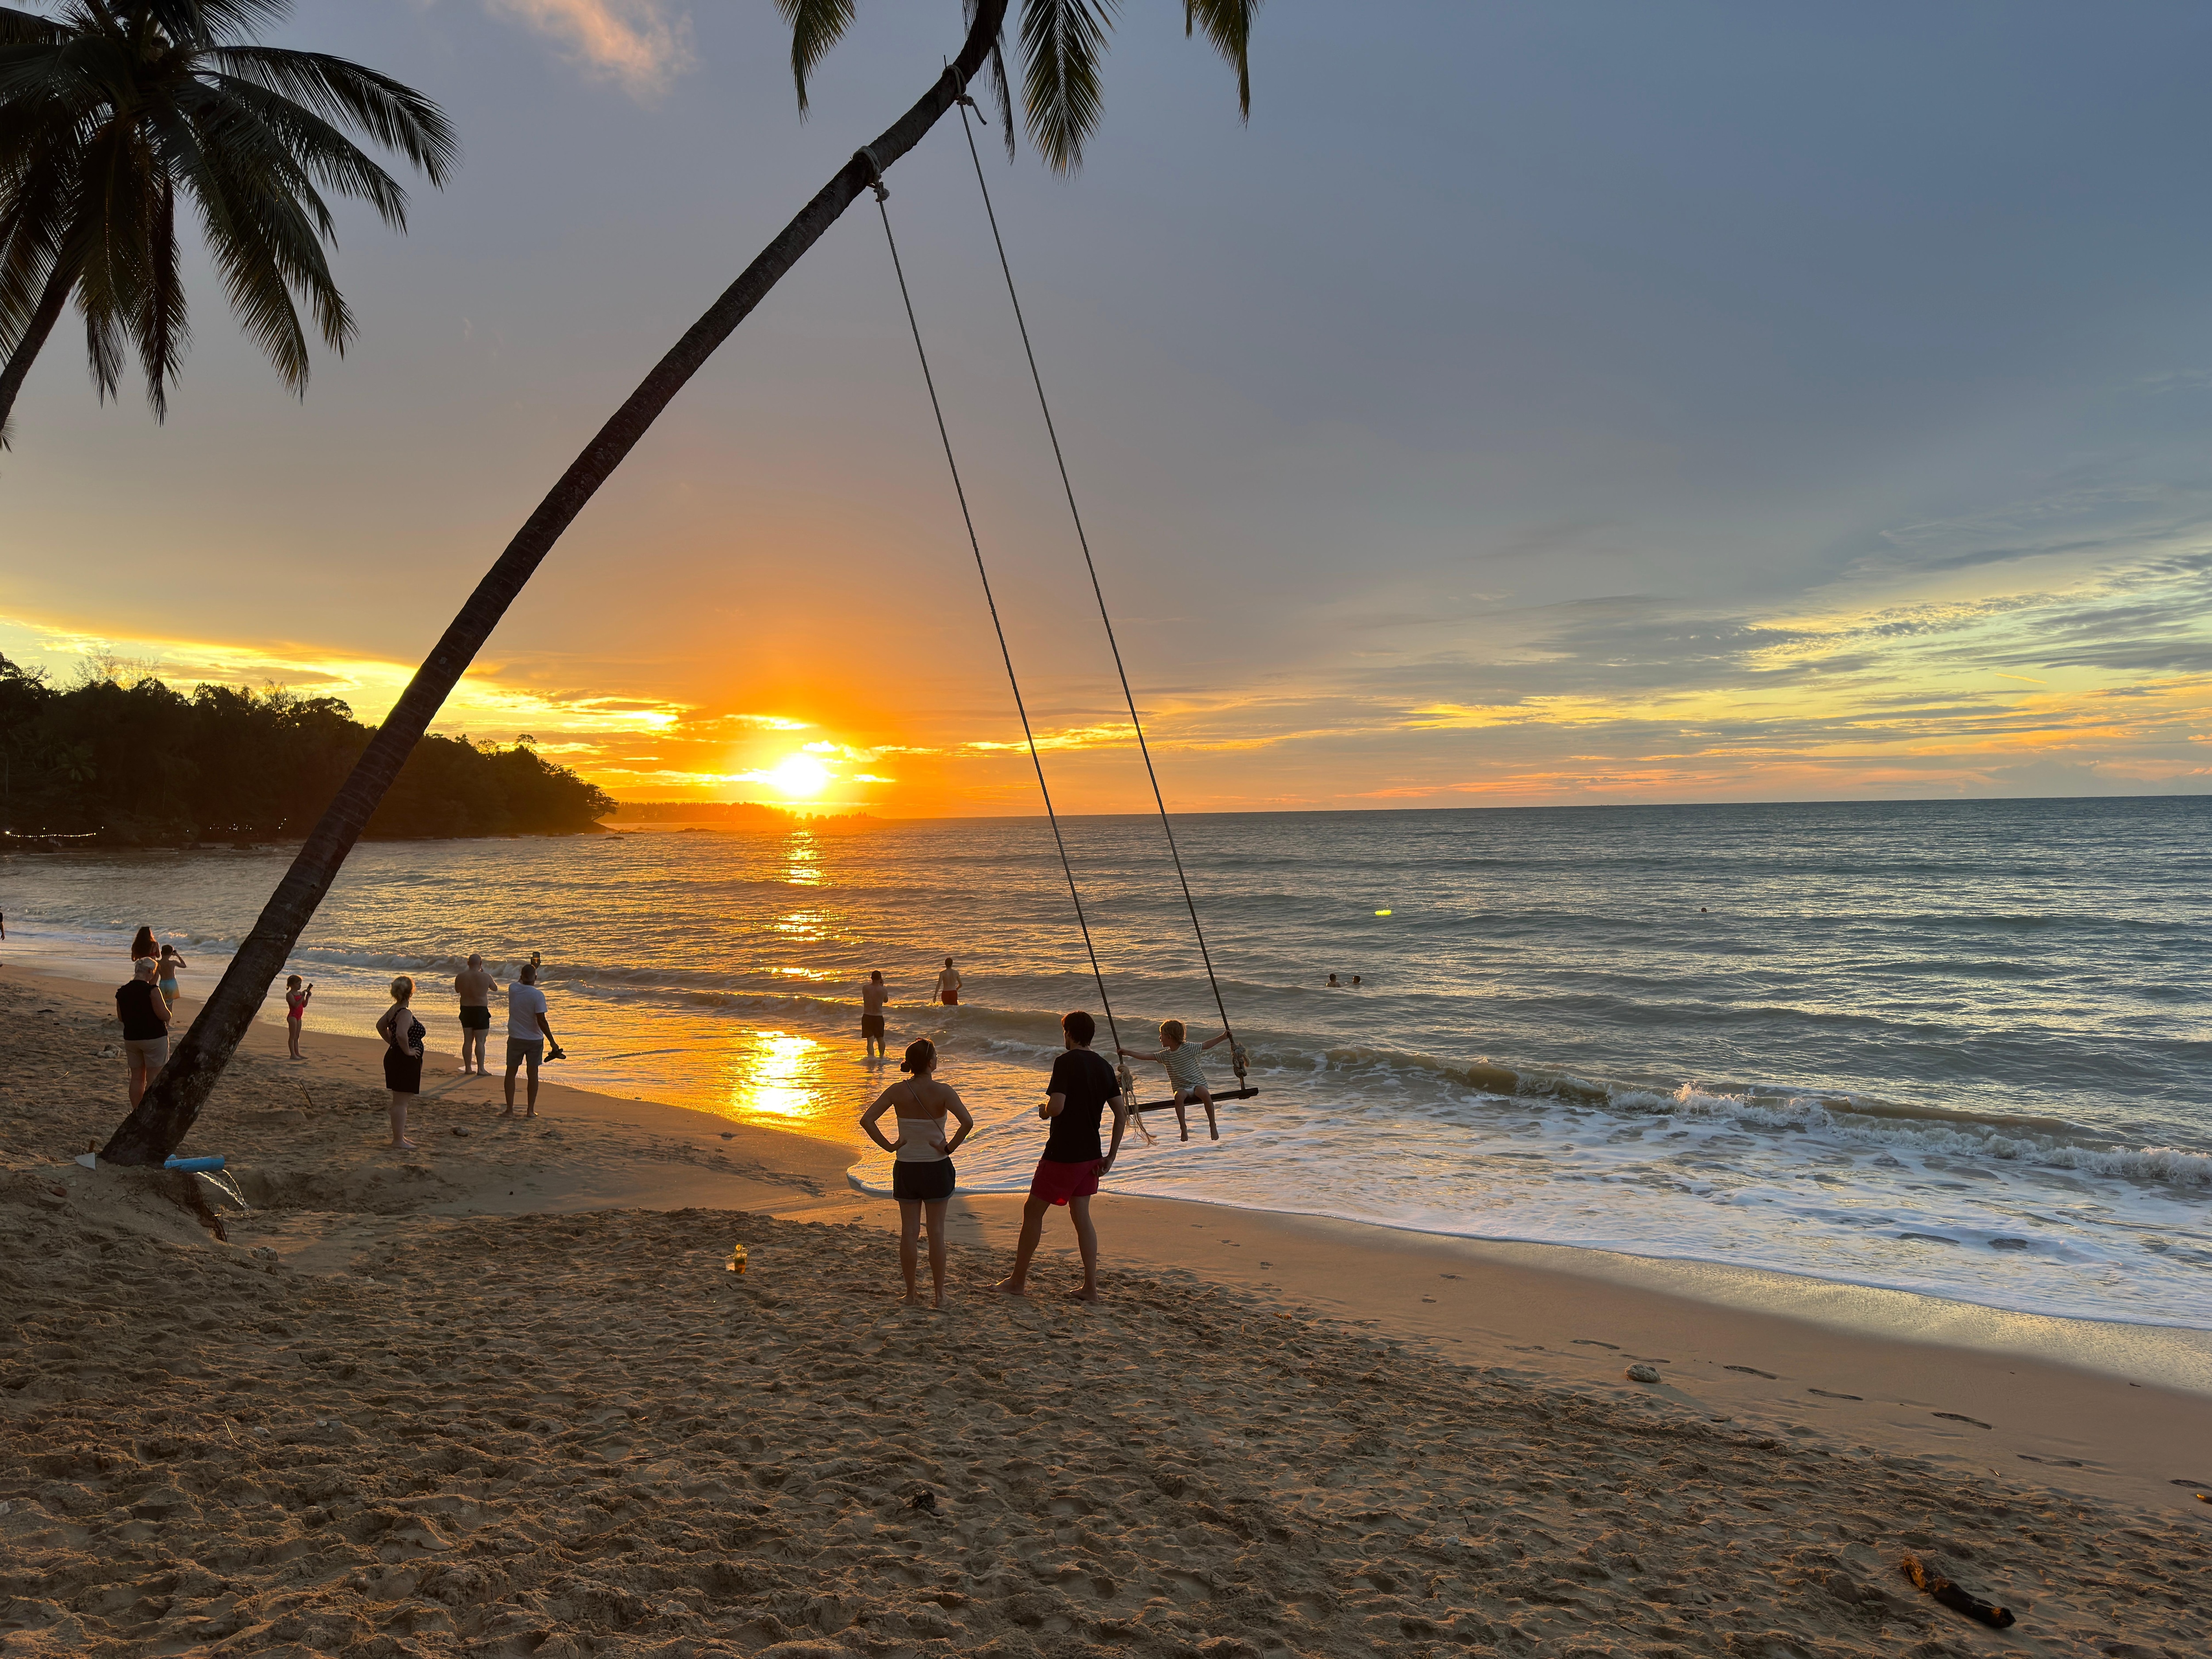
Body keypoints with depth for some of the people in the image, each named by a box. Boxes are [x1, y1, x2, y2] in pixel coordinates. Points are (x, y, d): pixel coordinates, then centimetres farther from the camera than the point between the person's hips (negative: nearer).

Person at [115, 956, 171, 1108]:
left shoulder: (122, 992, 3)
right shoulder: (152, 990, -16)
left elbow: (121, 1017, 14)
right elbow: (165, 1015, -18)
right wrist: (167, 1009, 3)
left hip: (131, 1038, 6)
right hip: (154, 1038, -6)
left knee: (137, 1078, 13)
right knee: (154, 1079, 0)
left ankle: (136, 1112, 17)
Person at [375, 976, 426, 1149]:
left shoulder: (393, 1010, 8)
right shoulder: (406, 1013, -21)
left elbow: (380, 1026, 24)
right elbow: (402, 1034, -37)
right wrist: (407, 1050, -22)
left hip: (395, 1057, 10)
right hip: (405, 1062, -10)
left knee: (399, 1102, 20)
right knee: (401, 1102, -3)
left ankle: (399, 1136, 30)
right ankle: (398, 1141, 3)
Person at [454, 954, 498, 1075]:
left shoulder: (460, 977, -2)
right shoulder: (485, 977, -13)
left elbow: (457, 990, 15)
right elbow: (495, 988, 6)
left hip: (466, 1010, 5)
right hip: (481, 1011, -5)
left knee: (468, 1041, 12)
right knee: (480, 1041, -2)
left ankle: (468, 1068, 16)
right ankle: (481, 1069, -2)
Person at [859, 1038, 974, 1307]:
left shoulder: (897, 1091, -5)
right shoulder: (942, 1092, -14)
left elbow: (866, 1120, -11)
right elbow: (968, 1122, -26)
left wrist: (888, 1146, -3)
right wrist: (950, 1147, -13)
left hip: (906, 1168, 2)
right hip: (937, 1167, -2)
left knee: (909, 1230, 10)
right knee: (936, 1230, 6)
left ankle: (911, 1292, 17)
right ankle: (939, 1293, 11)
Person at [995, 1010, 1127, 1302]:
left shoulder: (1066, 1062, -15)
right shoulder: (1104, 1066, 7)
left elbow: (1057, 1106, -26)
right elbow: (1122, 1113, 6)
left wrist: (1043, 1111, -2)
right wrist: (1110, 1157, 8)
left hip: (1062, 1155, -7)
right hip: (1091, 1155, 7)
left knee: (1033, 1211, 7)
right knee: (1081, 1217, 13)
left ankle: (1018, 1280, 14)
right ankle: (1090, 1287, 12)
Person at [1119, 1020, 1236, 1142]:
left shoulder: (1189, 1048, -1)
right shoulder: (1165, 1055, 9)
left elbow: (1206, 1046, 3)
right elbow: (1146, 1057, 10)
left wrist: (1223, 1037, -3)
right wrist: (1127, 1053, 7)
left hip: (1197, 1084, -2)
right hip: (1182, 1088, 2)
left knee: (1205, 1093, -34)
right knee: (1179, 1096, -33)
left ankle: (1213, 1125, -22)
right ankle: (1183, 1128, -27)